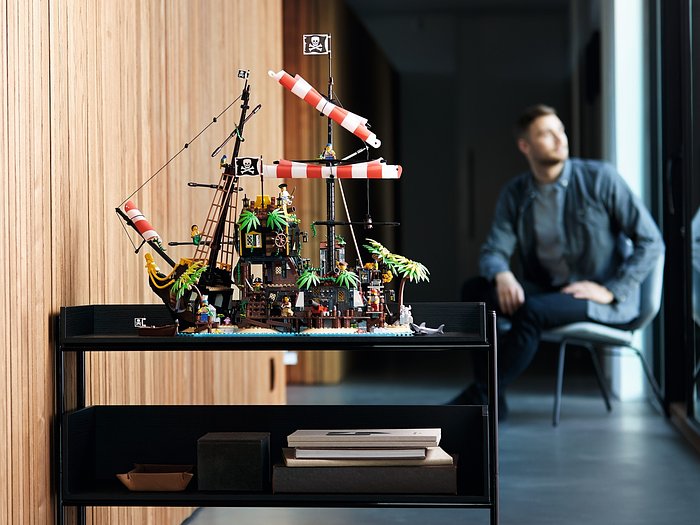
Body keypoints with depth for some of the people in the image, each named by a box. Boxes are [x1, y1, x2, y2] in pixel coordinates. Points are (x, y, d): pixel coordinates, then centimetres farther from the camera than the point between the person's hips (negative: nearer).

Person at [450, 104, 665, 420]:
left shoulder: (600, 178, -8)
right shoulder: (514, 194, 5)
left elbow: (651, 242, -9)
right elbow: (493, 251, -1)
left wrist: (612, 291, -17)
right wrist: (501, 274, -25)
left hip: (606, 301, -5)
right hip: (549, 291, 5)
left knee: (532, 311, -33)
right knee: (475, 290, -16)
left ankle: (479, 399, -20)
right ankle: (492, 401, -19)